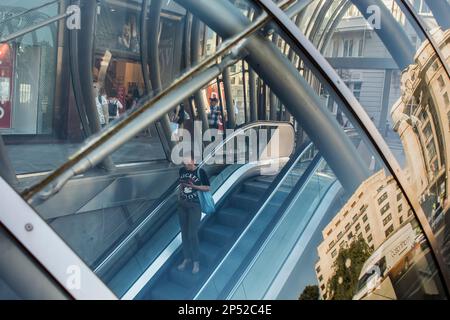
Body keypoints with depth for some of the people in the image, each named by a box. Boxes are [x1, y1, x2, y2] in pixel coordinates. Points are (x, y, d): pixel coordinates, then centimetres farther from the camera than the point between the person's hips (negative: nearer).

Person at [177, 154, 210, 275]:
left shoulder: (200, 172, -12)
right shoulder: (182, 170, 2)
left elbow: (207, 188, -7)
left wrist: (194, 186, -19)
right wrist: (180, 195, 4)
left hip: (195, 206, -5)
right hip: (182, 205, 5)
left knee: (192, 234, -6)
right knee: (184, 233, 11)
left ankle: (196, 261, 10)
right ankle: (187, 258, 27)